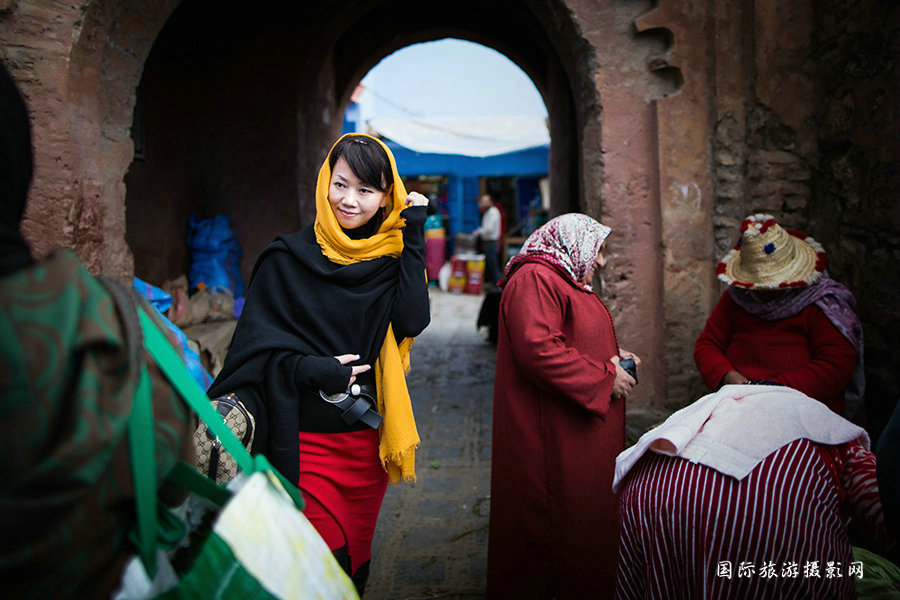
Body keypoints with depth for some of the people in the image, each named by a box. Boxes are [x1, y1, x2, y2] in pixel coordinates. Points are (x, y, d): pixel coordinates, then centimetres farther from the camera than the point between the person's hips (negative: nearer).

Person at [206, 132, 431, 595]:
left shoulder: (390, 260, 4)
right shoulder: (288, 258, -4)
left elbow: (413, 321, -13)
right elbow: (254, 345, -5)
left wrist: (414, 236, -13)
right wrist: (309, 370, -21)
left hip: (368, 441, 4)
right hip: (308, 442, -3)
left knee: (355, 563, 17)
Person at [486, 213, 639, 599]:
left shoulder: (565, 282, 21)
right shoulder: (534, 279, -15)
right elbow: (538, 350, -27)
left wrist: (611, 355, 11)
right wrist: (605, 376, -18)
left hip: (580, 434, 11)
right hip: (553, 437, -11)